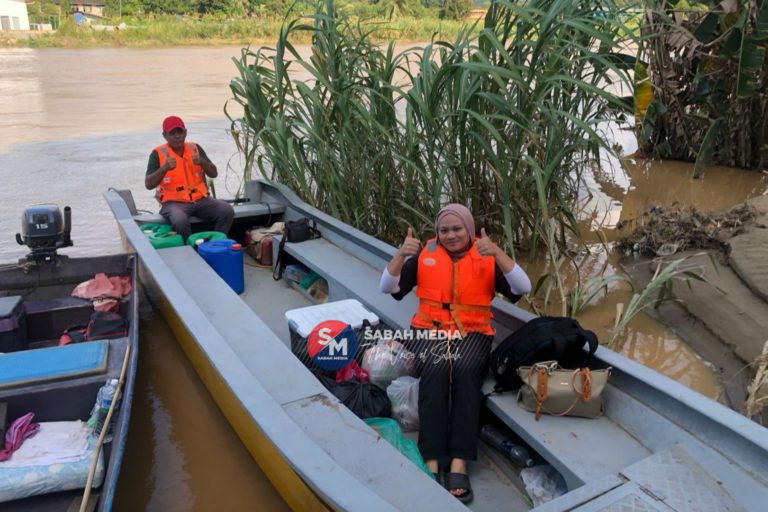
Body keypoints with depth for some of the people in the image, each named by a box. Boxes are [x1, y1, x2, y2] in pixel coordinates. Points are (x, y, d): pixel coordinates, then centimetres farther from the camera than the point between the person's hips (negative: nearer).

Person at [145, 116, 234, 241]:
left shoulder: (195, 148, 9)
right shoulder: (158, 153, -2)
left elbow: (214, 174, 4)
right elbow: (148, 185, -9)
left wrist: (202, 162, -16)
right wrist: (164, 168, -25)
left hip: (200, 199, 4)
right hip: (174, 202, -4)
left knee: (227, 211, -20)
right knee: (180, 221, -36)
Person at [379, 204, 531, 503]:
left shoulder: (488, 258, 6)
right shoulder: (424, 255, 8)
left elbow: (523, 288, -9)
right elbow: (388, 287, 1)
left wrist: (497, 253, -22)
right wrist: (401, 254, -17)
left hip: (472, 332, 0)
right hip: (429, 330, 0)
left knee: (466, 372, -32)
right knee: (436, 371, -31)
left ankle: (459, 465, -31)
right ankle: (431, 464, -31)